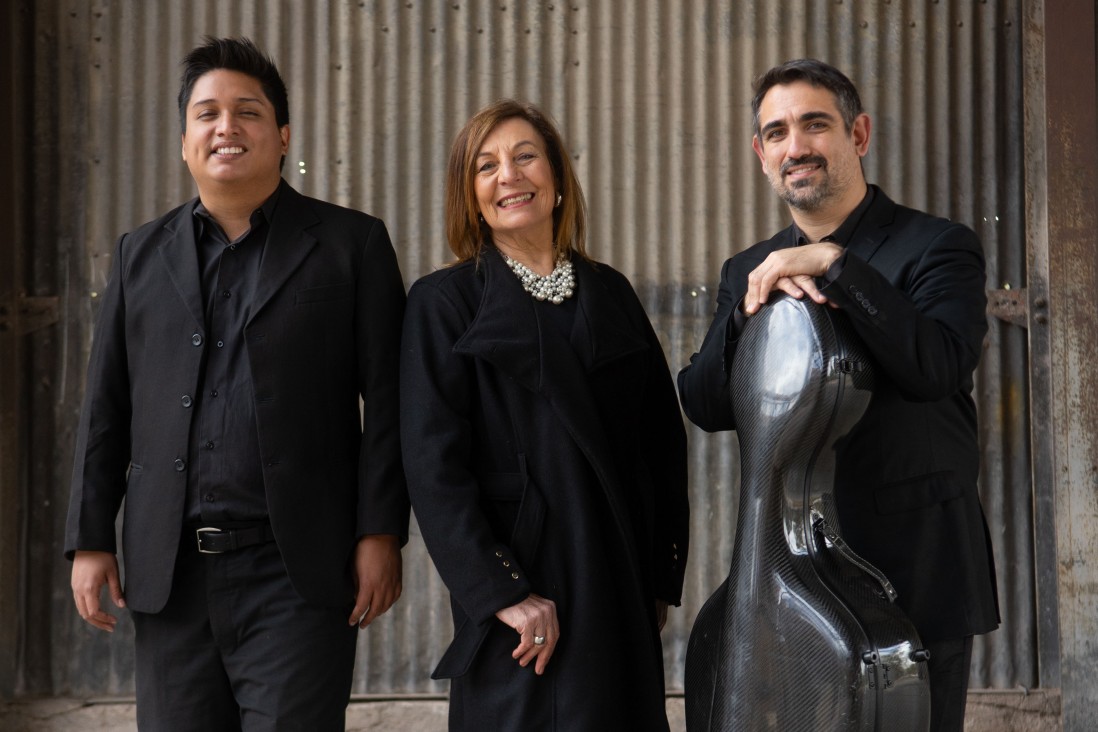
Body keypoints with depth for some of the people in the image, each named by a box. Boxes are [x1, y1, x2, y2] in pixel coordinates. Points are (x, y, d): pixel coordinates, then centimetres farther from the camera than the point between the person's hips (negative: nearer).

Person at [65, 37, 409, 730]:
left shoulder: (352, 244, 5)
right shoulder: (141, 253, 15)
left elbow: (387, 399, 0)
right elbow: (106, 406, 14)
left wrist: (381, 534, -7)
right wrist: (90, 540, 8)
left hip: (294, 572, -3)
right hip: (169, 571, 4)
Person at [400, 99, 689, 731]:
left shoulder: (610, 293, 11)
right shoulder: (446, 301, -2)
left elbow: (664, 441, 12)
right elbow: (434, 465, -9)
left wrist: (663, 580, 6)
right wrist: (504, 593, -16)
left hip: (623, 599, 4)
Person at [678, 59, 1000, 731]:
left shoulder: (936, 247, -2)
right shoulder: (748, 270, 13)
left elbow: (938, 367, -20)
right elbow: (705, 408, 2)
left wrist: (832, 266, -21)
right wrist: (756, 304, -14)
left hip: (912, 575, -4)